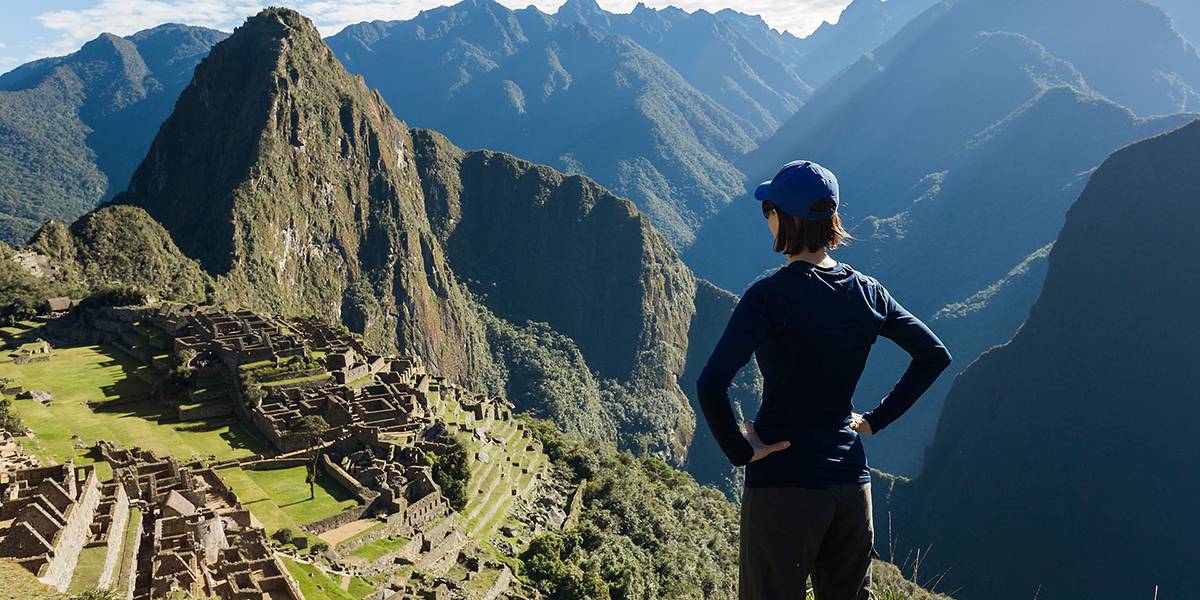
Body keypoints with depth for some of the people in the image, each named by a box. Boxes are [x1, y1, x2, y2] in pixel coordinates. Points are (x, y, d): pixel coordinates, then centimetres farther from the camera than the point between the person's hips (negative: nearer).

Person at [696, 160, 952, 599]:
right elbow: (935, 356, 13)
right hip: (851, 481, 6)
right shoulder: (866, 292, 2)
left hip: (782, 484, -6)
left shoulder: (770, 295, -16)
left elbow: (711, 386, -26)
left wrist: (739, 451, -12)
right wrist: (876, 420, 13)